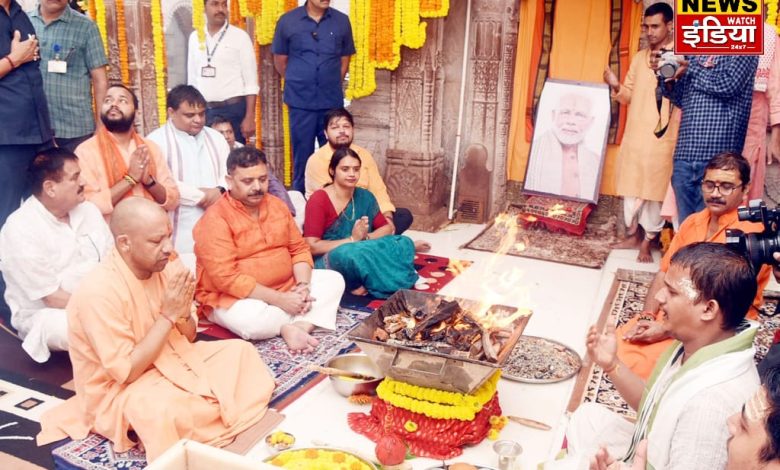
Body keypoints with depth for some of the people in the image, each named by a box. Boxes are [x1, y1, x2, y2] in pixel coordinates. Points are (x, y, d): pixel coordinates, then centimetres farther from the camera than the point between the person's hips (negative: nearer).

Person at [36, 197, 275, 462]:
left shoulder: (162, 267, -6)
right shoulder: (98, 292, -28)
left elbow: (188, 338, 6)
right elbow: (127, 372, -26)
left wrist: (182, 312, -18)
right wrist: (168, 315, -27)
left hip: (171, 361, 8)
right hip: (119, 390, -8)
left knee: (241, 351, 0)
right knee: (166, 410, -38)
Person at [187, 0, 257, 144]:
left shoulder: (239, 36, -2)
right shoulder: (195, 37, 10)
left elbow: (251, 81, -5)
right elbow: (192, 78, 14)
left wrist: (249, 117, -11)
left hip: (232, 109, -3)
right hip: (203, 110, 4)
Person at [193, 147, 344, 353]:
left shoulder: (277, 205, 5)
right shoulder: (215, 219, -18)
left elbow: (299, 249, 8)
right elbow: (226, 278, -25)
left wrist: (303, 286, -13)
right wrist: (279, 300, -25)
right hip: (235, 297, -7)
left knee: (334, 280, -3)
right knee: (251, 321, -39)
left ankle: (297, 326, -25)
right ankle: (307, 318, -13)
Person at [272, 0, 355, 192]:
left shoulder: (342, 21, 2)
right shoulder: (287, 21, -1)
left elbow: (344, 61, 11)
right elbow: (280, 61, 7)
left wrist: (331, 86, 11)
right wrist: (298, 83, 12)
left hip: (333, 102, 1)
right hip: (300, 102, -1)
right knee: (302, 155, 8)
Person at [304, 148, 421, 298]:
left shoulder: (365, 197, 6)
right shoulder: (318, 200, -11)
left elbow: (387, 228, 9)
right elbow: (312, 246, -17)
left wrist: (365, 237, -12)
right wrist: (352, 239, -19)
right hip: (327, 262, -5)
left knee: (404, 243, -14)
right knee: (350, 254, -39)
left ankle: (364, 283, -21)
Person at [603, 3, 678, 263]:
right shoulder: (638, 58, 12)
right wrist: (616, 87, -5)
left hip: (661, 139, -5)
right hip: (633, 136, 6)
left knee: (653, 191, 2)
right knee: (630, 188, 12)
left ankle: (647, 241, 14)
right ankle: (634, 234, 27)